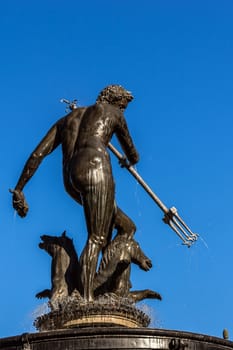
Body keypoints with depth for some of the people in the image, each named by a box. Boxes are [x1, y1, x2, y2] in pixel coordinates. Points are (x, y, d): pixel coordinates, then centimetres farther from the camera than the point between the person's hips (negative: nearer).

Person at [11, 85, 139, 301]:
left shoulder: (65, 120, 32)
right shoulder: (111, 111, 20)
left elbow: (37, 155, 19)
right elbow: (131, 154, 30)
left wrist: (18, 190, 16)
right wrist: (132, 159, 56)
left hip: (70, 178, 6)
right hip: (95, 165, -6)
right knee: (96, 238, -13)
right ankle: (87, 297, -29)